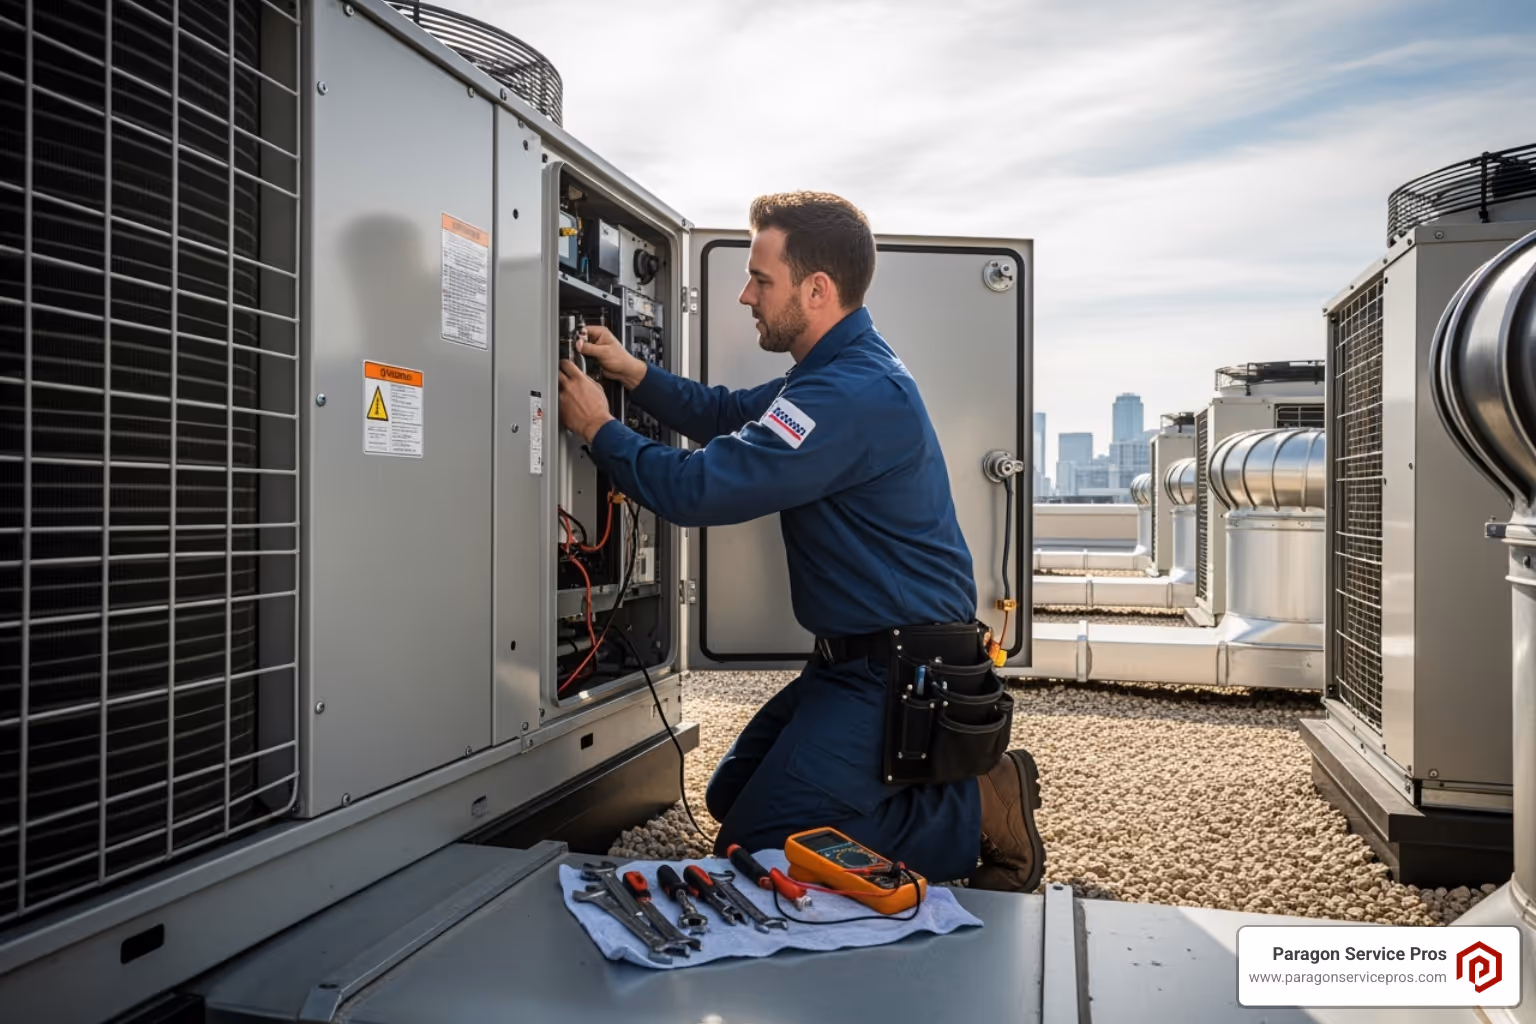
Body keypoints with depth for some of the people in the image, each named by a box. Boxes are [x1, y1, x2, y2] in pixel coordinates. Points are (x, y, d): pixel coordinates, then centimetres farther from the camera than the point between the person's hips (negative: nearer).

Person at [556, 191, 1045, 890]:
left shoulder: (856, 394, -25)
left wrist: (599, 430, -11)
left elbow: (699, 488, -27)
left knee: (754, 845, -9)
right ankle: (943, 782, 16)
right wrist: (635, 373, 8)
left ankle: (978, 813, 0)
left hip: (897, 671, -10)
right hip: (862, 656, 11)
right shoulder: (843, 369, 11)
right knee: (730, 796, 18)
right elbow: (730, 415, 21)